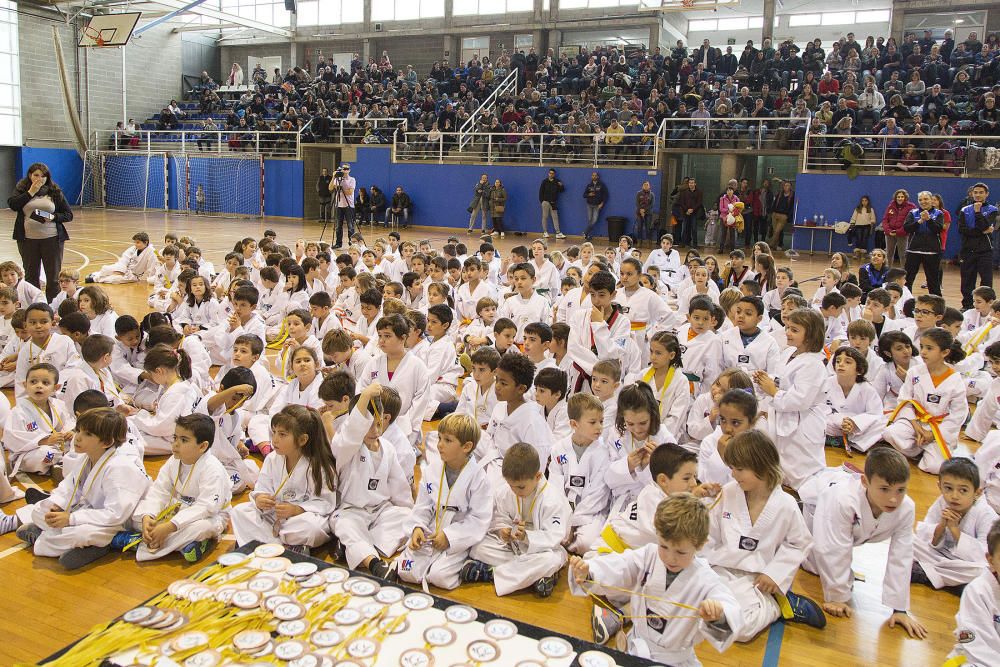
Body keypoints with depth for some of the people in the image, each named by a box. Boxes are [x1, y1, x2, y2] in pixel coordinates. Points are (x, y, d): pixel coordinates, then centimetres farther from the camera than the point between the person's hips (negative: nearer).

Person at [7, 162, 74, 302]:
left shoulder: (55, 192, 4)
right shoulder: (21, 189, 7)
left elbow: (69, 215, 3)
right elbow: (12, 205, -11)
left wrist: (53, 217, -14)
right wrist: (31, 192, -12)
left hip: (52, 238, -1)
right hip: (28, 239, 1)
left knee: (54, 277, 0)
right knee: (31, 276, 10)